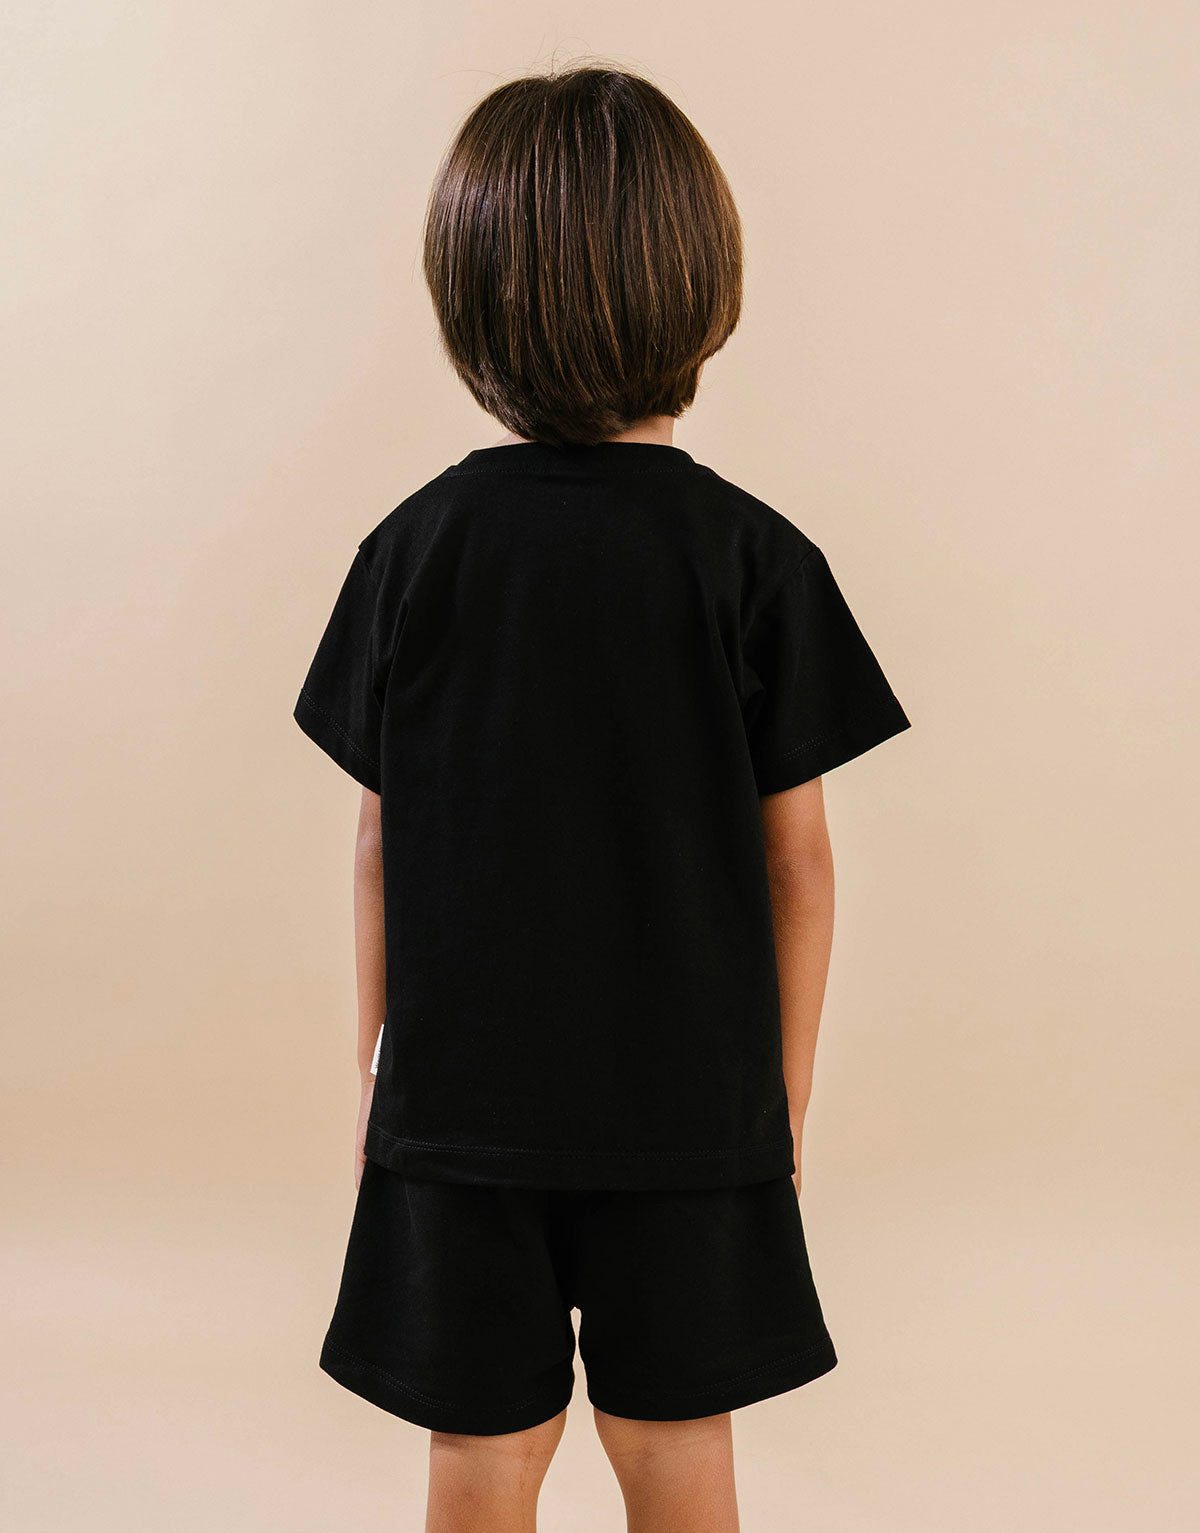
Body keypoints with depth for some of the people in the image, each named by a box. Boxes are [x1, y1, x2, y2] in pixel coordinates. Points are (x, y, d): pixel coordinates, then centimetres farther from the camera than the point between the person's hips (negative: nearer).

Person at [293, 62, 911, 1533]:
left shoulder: (414, 545, -7)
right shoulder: (756, 557, -10)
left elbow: (377, 845, -1)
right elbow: (795, 858, -5)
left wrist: (376, 1071, 11)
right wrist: (785, 1086, 8)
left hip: (457, 1096, 1)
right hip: (691, 1098, 0)